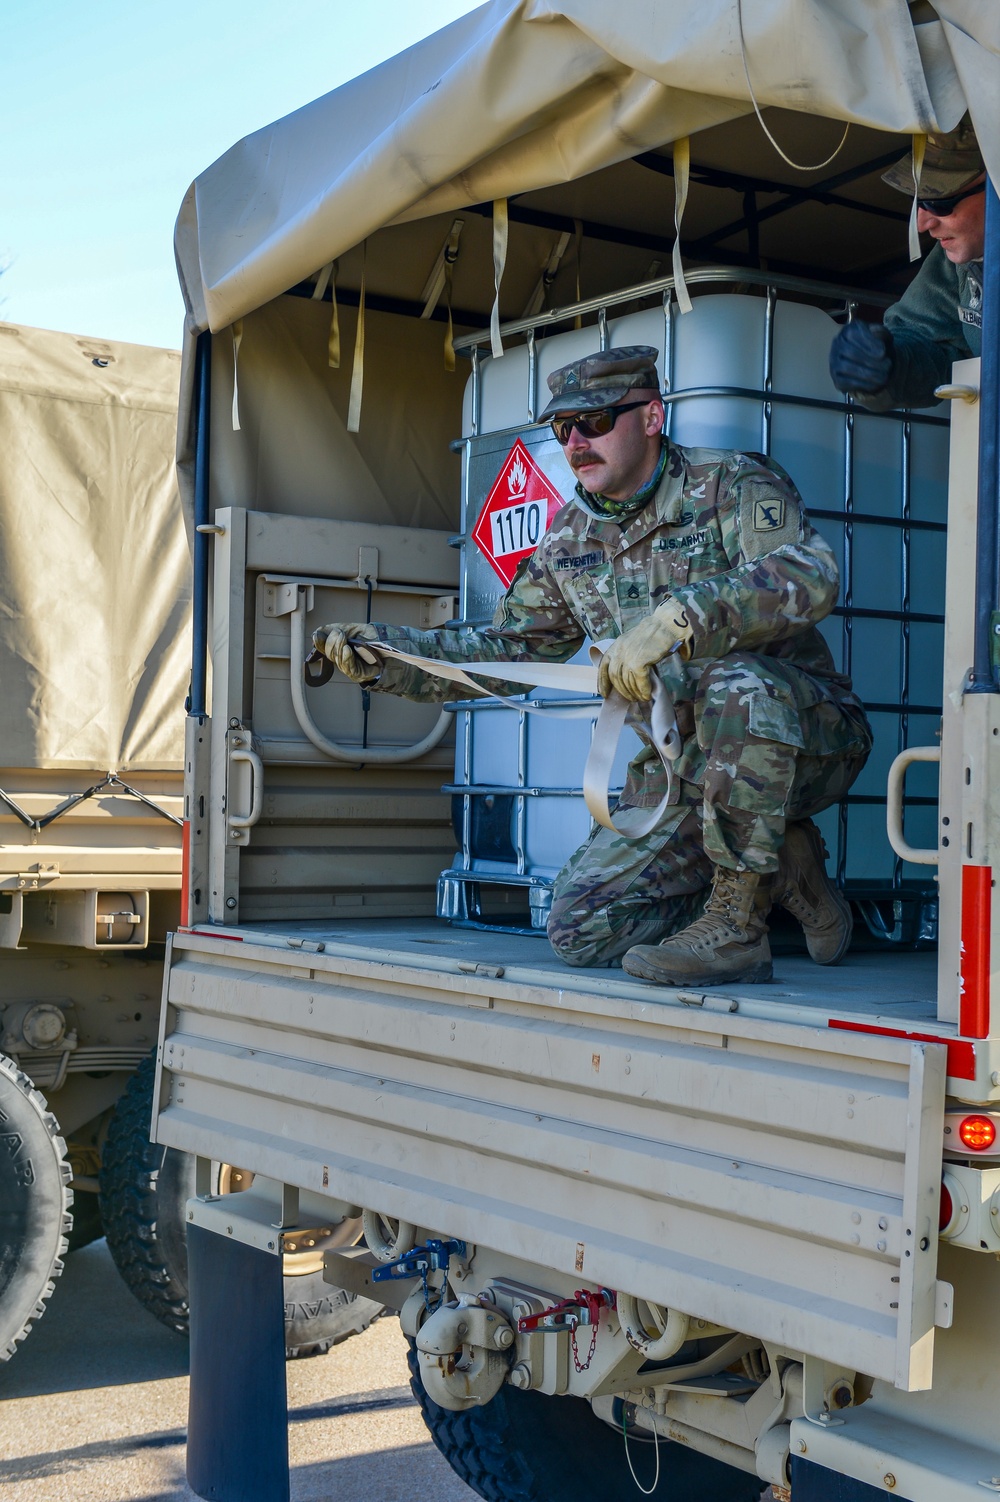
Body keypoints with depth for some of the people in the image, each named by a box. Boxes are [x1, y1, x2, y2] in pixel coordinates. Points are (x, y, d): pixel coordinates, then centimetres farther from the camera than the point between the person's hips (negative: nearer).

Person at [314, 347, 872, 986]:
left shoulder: (733, 485, -11)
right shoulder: (571, 539, 8)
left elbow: (810, 576, -31)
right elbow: (505, 651, 14)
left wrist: (676, 619, -43)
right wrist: (383, 656, 0)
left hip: (806, 736, -6)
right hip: (678, 770, 6)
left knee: (737, 683, -40)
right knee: (584, 929, -7)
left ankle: (735, 924, -25)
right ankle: (783, 869, 10)